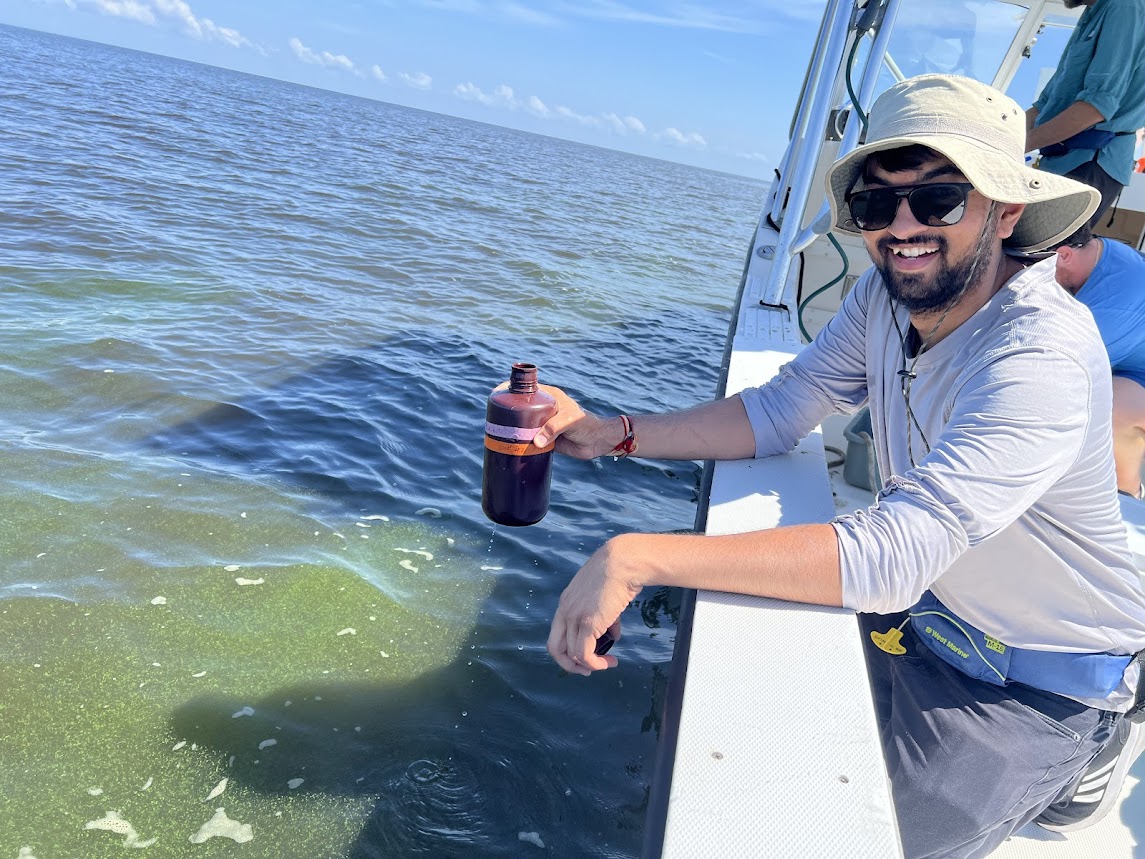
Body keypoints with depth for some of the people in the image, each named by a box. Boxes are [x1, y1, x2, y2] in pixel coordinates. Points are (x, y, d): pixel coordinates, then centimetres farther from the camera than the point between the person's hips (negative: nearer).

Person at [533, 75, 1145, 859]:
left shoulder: (1045, 358, -33)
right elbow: (779, 411, -7)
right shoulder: (889, 294, -10)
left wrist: (636, 557, -45)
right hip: (922, 612, 6)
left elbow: (895, 555, -42)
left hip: (1040, 687, -6)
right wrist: (610, 434, -18)